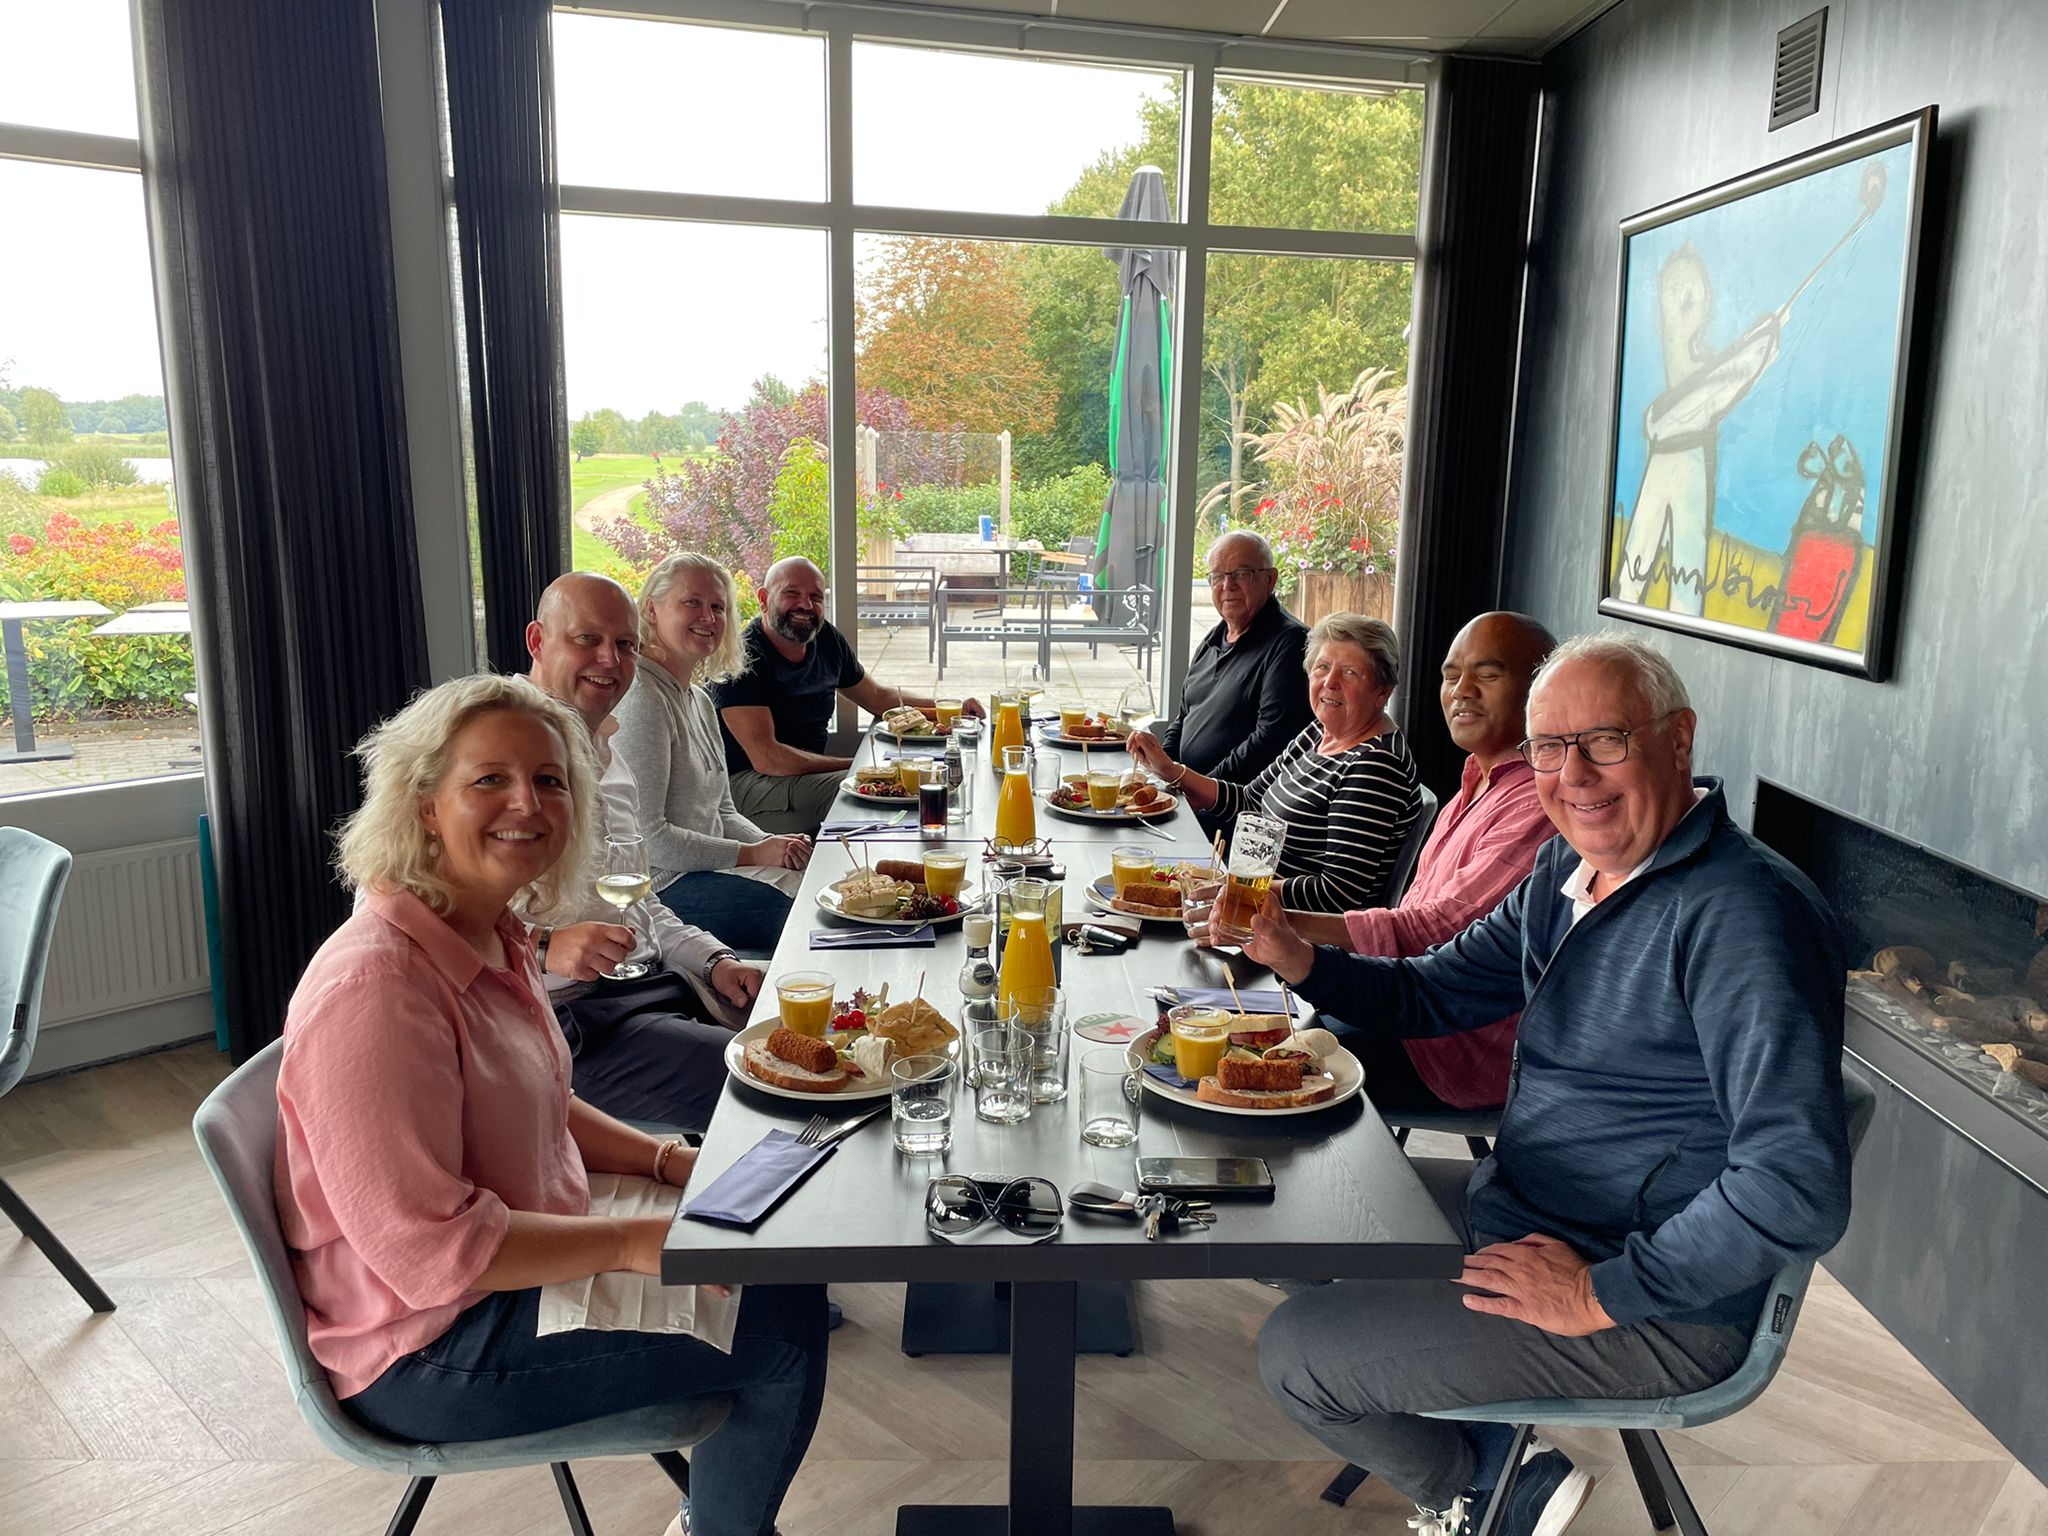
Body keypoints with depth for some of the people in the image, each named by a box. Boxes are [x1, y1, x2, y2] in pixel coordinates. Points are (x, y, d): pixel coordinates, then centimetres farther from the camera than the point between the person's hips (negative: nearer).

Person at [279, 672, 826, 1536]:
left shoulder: (490, 936, 3)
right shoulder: (374, 986, -28)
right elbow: (425, 1249, -29)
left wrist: (668, 1160, 0)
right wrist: (635, 1243, -23)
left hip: (513, 1260, 9)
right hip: (435, 1352, -9)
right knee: (784, 1326, -8)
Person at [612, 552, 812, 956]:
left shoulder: (699, 699, 16)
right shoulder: (641, 699, -15)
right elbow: (646, 837, -20)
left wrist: (775, 845, 0)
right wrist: (752, 854, -14)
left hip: (707, 866, 10)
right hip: (661, 886, -10)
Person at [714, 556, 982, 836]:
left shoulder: (826, 638, 7)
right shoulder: (743, 657, -17)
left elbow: (878, 697, 22)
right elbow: (766, 758, -24)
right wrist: (855, 766, -22)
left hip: (808, 772, 8)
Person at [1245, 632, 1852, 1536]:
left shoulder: (1742, 912, -26)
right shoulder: (1567, 871, 3)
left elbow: (1798, 1189, -31)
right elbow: (1436, 993, 12)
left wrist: (1601, 1293, -24)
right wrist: (1295, 959, -5)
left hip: (1658, 1312, -9)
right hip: (1515, 1217, 9)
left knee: (1294, 1354, -8)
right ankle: (1484, 1450, 27)